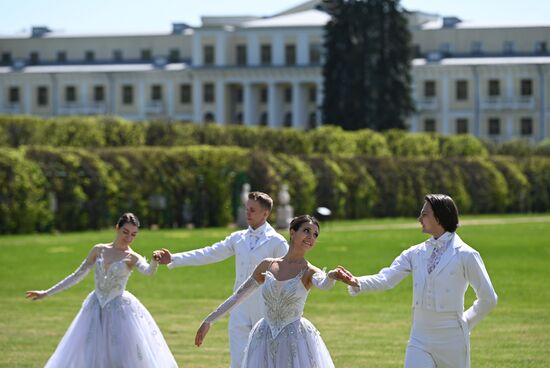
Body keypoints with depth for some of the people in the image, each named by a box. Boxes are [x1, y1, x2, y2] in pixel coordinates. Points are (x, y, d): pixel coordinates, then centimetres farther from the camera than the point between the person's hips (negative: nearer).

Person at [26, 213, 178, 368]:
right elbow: (77, 275, 10)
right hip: (95, 309, 3)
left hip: (119, 310, -3)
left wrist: (156, 261, -51)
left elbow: (148, 271, -27)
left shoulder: (132, 258, -6)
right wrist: (47, 293, 11)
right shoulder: (99, 250, 4)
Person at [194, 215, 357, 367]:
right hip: (264, 340, 3)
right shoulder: (267, 265, 5)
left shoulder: (309, 272, -4)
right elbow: (238, 296, 12)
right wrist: (209, 320, 13)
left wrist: (332, 276, -53)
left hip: (295, 340, -3)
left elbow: (323, 283, -29)